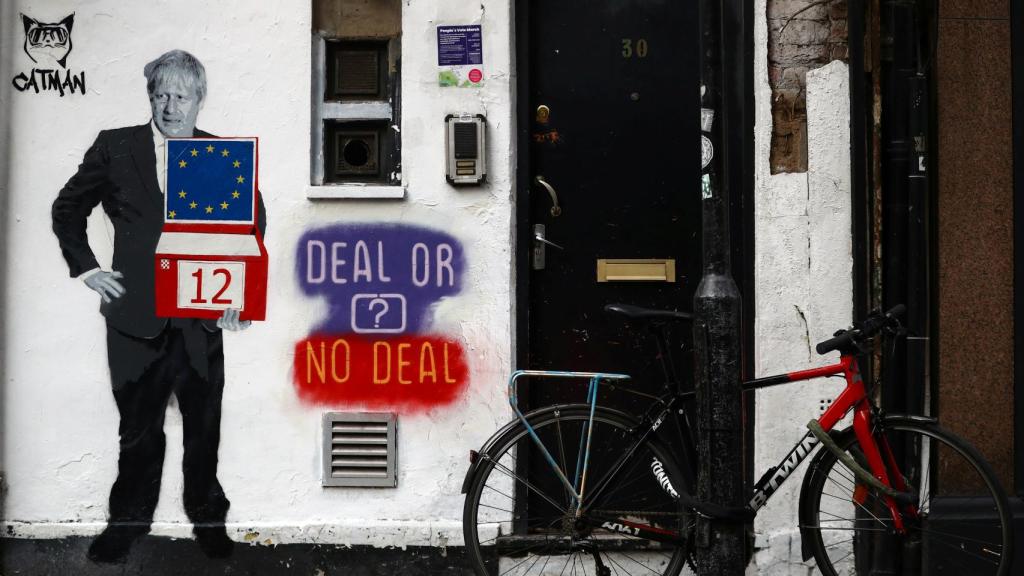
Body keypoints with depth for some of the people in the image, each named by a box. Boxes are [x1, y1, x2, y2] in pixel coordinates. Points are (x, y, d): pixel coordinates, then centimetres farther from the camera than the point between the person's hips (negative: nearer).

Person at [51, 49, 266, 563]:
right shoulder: (114, 147, 0)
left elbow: (251, 222, 16)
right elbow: (67, 208, 11)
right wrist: (85, 267, 1)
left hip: (201, 319, 0)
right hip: (136, 319, 0)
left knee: (204, 427, 11)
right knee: (138, 428, 12)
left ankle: (207, 518, 29)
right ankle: (128, 520, 29)